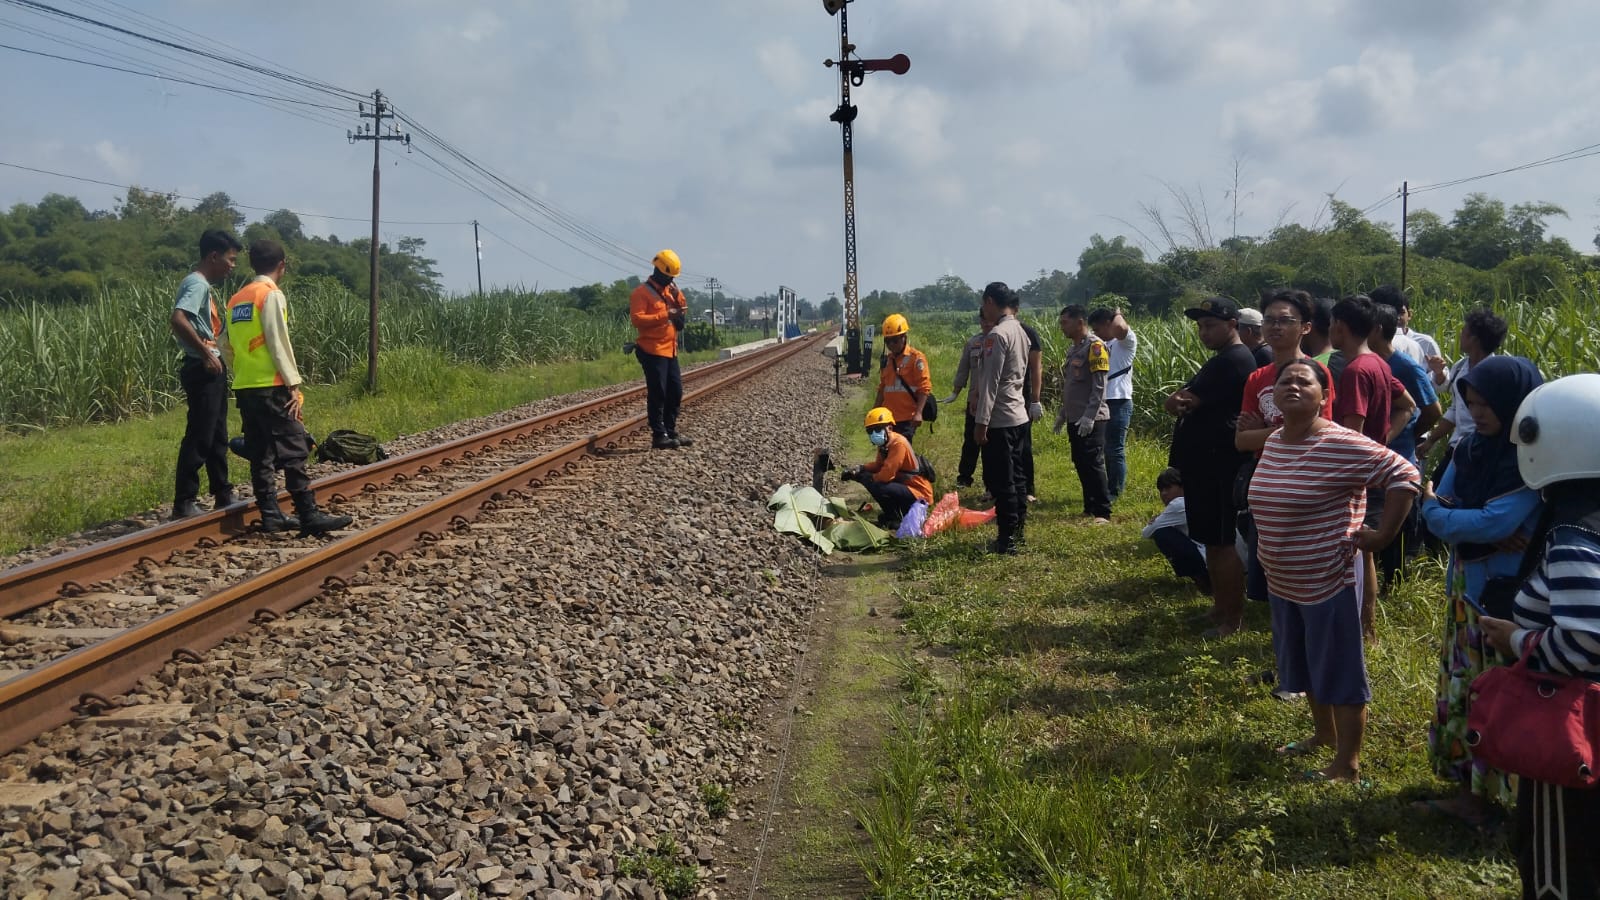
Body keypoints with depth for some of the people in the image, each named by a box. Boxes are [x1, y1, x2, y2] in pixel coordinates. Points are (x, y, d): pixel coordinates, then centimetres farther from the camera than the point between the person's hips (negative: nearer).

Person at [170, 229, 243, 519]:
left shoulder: (203, 285, 16)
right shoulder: (196, 284, -14)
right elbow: (177, 320, -29)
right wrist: (205, 352, -24)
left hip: (212, 370, 10)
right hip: (202, 370, -10)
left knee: (217, 437, 15)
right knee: (199, 438, -7)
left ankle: (223, 496, 24)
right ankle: (184, 503, -2)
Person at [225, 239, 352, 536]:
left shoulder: (236, 300, 16)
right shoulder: (272, 295, -7)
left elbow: (231, 346, 17)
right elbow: (278, 343, -13)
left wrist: (240, 377, 20)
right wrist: (294, 385, -12)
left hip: (244, 387, 8)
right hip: (270, 387, -8)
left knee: (261, 454, 9)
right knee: (293, 451, -8)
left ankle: (270, 515, 9)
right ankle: (309, 516, -11)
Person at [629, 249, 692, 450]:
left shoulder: (669, 290, 17)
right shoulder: (641, 293, -9)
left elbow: (683, 310, 20)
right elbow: (637, 319, -20)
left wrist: (677, 295, 1)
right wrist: (665, 315, -25)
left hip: (670, 350, 8)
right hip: (652, 351, -8)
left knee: (676, 392, 11)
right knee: (657, 394, -7)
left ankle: (671, 431, 21)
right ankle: (659, 436, -4)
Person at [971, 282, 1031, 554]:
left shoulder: (997, 335, -17)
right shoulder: (1020, 332, 11)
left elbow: (990, 382, -19)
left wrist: (981, 421, -18)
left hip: (1000, 419, -9)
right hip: (1018, 415, 9)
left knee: (999, 480, -3)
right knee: (1015, 476, 14)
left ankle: (1007, 539, 0)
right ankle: (1018, 531, 22)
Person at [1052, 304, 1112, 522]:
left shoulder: (1095, 347, -11)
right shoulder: (1073, 349, 16)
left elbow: (1099, 386, -17)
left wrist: (1089, 416, -22)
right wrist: (1062, 413, 18)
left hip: (1091, 420, -9)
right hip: (1075, 419, 9)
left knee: (1094, 464, -9)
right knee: (1081, 464, 11)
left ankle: (1103, 512, -6)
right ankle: (1090, 508, 18)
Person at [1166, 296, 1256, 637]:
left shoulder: (1233, 360, -16)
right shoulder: (1223, 360, 19)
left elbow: (1175, 403, -18)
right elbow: (1177, 402, 12)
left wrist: (1180, 400, 4)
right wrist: (1187, 401, -10)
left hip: (1218, 466, -10)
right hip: (1206, 464, 10)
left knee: (1221, 542, -5)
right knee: (1212, 540, 16)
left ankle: (1233, 616, 3)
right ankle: (1220, 605, 25)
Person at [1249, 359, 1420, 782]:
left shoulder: (1342, 445, -20)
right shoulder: (1273, 443, 5)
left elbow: (1403, 475, -22)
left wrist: (1383, 535, -20)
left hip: (1330, 581, -8)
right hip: (1282, 582, 8)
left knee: (1339, 670, 4)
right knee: (1303, 665, 21)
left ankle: (1348, 763, 16)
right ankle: (1324, 734, 42)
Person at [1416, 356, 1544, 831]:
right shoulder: (1472, 451, 4)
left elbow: (1494, 523, -23)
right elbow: (1440, 500, 3)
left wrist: (1437, 512, -10)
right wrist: (1471, 525, -17)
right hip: (1467, 589, 7)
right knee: (1465, 690, 13)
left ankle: (1518, 801, 14)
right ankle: (1474, 792, 25)